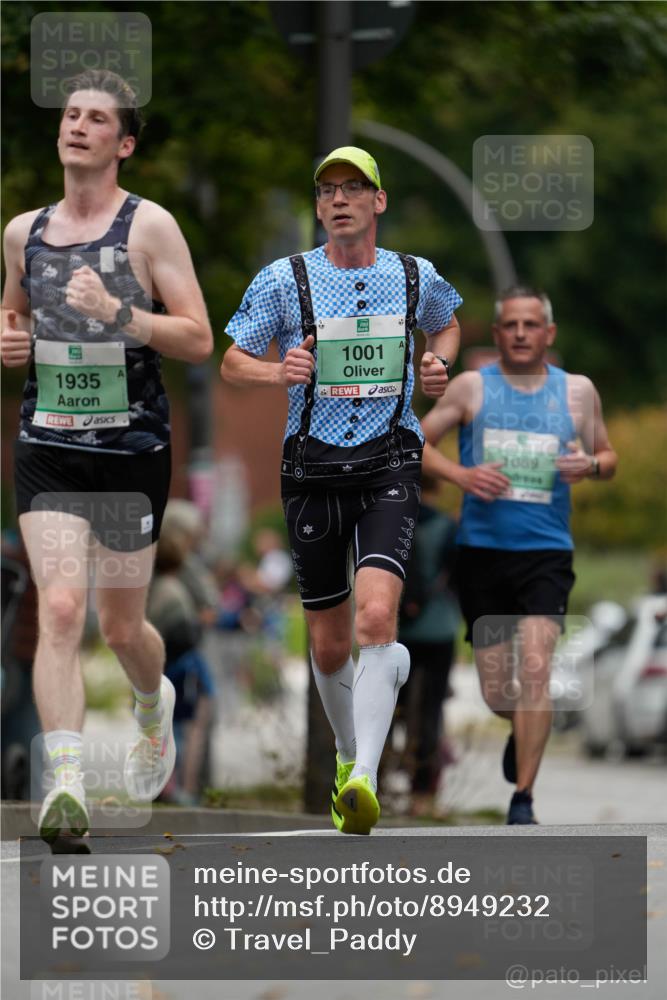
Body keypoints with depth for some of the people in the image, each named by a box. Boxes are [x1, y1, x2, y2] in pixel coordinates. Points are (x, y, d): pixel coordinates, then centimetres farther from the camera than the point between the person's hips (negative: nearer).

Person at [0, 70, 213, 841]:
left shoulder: (149, 226, -5)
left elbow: (198, 340, -8)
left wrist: (117, 314, -22)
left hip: (132, 451, -2)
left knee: (121, 627, 11)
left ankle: (154, 707, 46)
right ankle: (65, 784, -22)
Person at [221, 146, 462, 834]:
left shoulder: (416, 278, 4)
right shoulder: (283, 280, 0)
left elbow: (446, 325, 27)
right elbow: (232, 363, 6)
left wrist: (439, 363, 4)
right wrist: (276, 372, -16)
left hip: (390, 466, -1)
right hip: (314, 469, 1)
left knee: (376, 617, -23)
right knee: (329, 646, 7)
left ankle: (364, 782, -29)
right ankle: (348, 753, 35)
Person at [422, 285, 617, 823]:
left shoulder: (577, 391, 6)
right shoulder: (472, 387, 3)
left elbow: (608, 457, 16)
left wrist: (591, 465, -8)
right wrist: (460, 474, -12)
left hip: (546, 552, -1)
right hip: (482, 551, 1)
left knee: (535, 669, -20)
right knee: (496, 691, 6)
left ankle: (523, 798, -16)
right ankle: (523, 733, 42)